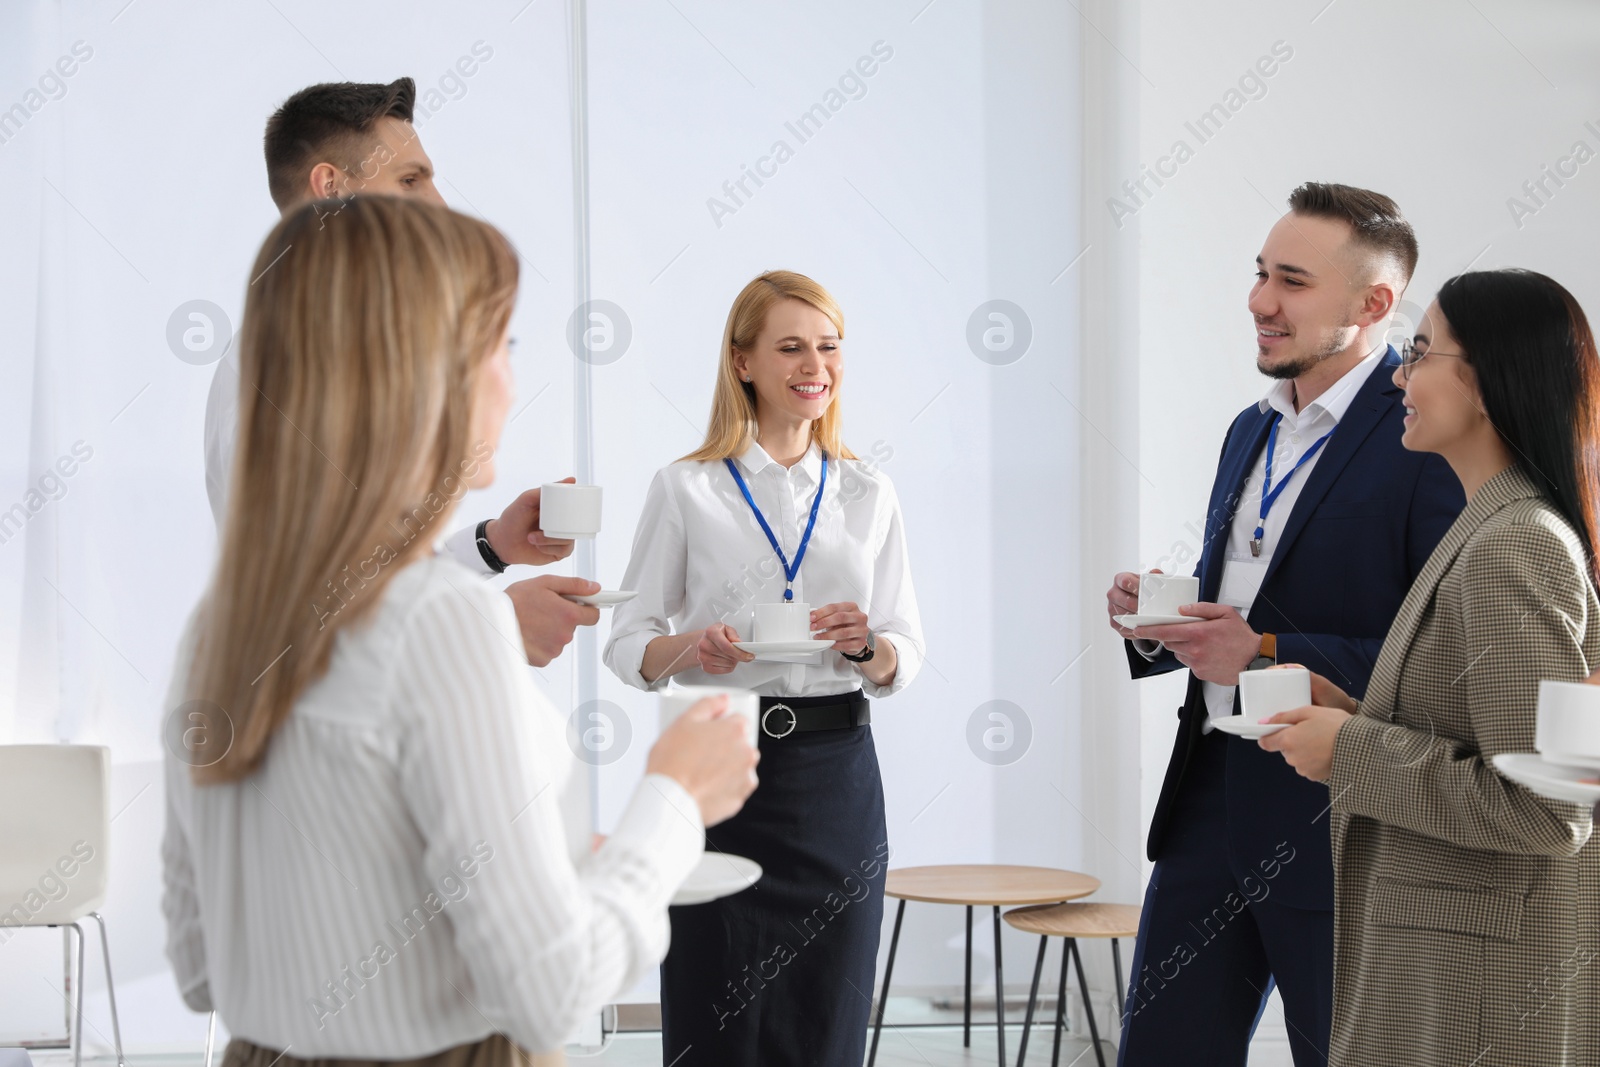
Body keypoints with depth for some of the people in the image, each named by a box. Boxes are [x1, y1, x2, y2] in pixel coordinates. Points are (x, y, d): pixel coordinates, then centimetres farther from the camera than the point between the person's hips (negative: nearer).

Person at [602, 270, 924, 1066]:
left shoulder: (869, 495, 10)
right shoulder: (685, 490, 2)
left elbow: (905, 655, 9)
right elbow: (626, 643, 0)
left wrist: (866, 647, -13)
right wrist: (689, 649, -20)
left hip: (836, 770, 3)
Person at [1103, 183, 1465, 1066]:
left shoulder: (1432, 440, -14)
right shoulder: (1251, 430, 14)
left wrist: (1268, 655, -21)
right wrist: (1159, 622, 1)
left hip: (1340, 827, -7)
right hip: (1211, 799, 8)